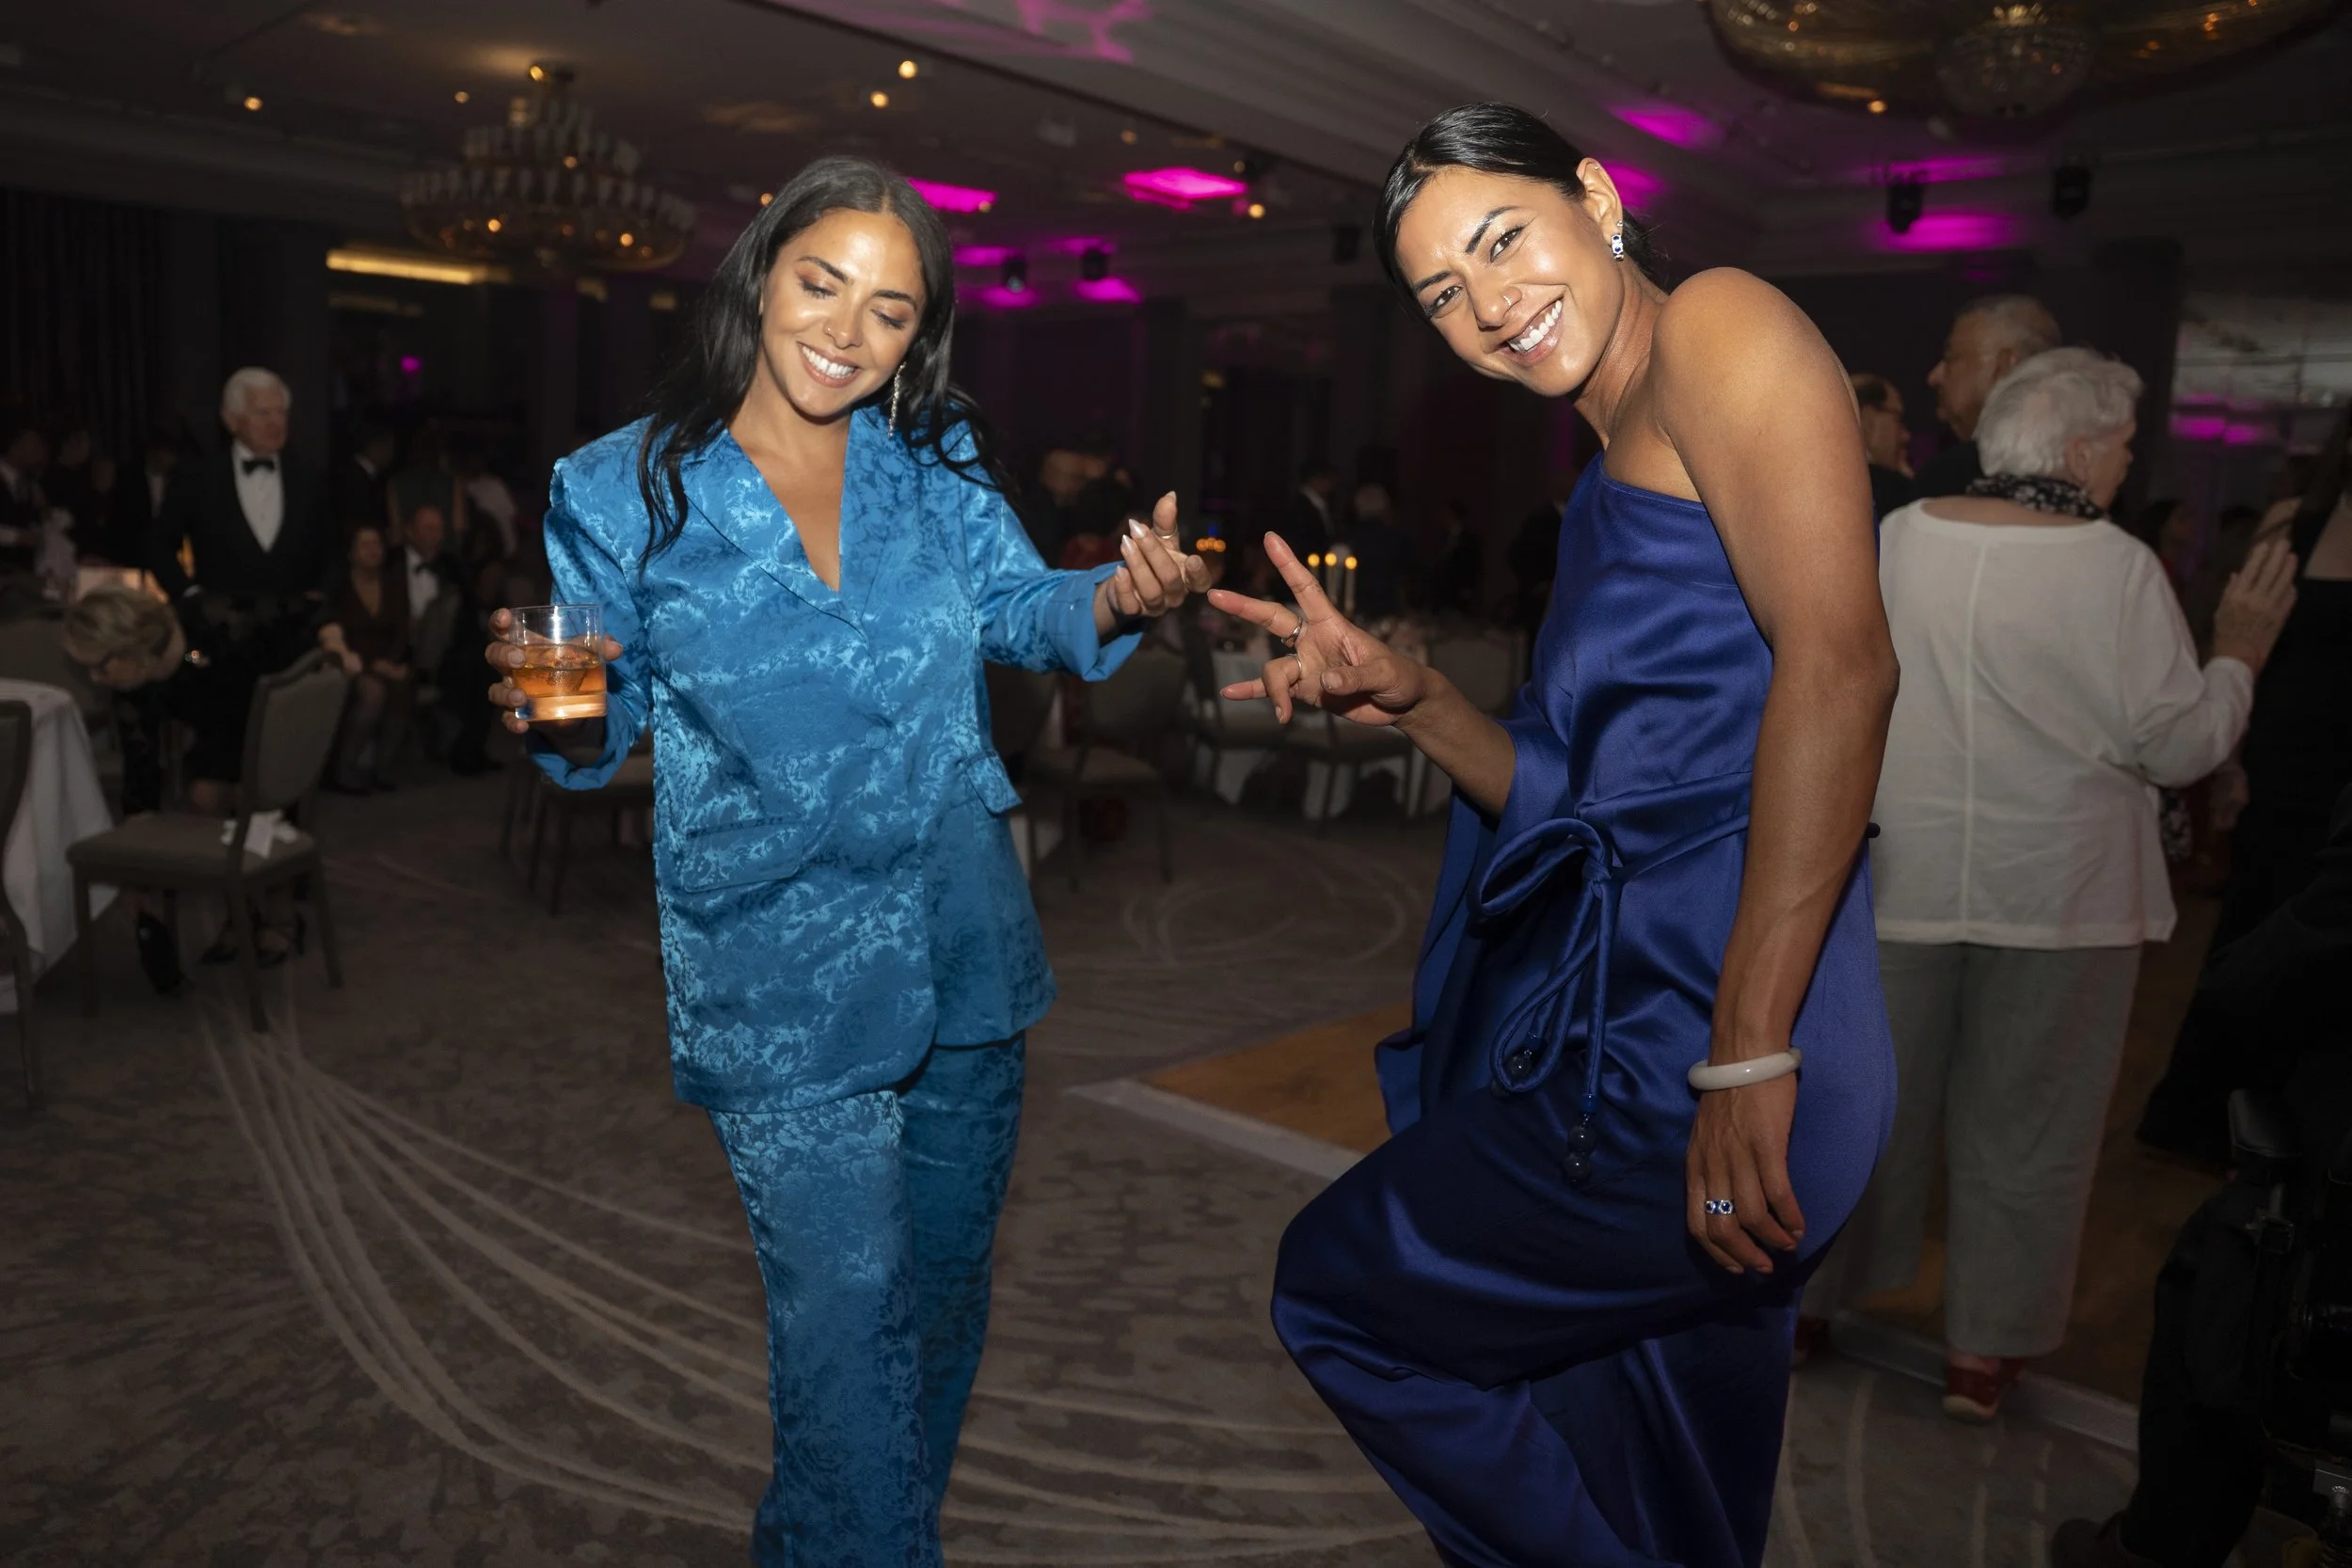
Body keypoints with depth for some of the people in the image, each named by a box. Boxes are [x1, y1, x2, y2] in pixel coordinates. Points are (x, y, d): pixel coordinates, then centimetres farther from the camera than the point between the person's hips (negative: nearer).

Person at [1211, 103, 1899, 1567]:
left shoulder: (1721, 326, -7)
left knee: (1340, 1285, 9)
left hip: (1692, 1049, -9)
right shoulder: (1614, 483, 19)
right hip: (1621, 1025, 9)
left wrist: (1749, 1053, -27)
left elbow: (1839, 662, -23)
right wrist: (1410, 696, 3)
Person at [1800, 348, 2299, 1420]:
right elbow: (2179, 744, -9)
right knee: (2021, 1125, 11)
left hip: (1900, 875, 3)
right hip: (2057, 889, -3)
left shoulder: (1898, 536, -2)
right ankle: (1984, 1351, 23)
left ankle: (1804, 1295, 28)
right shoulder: (2116, 568, -12)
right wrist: (2238, 655, 6)